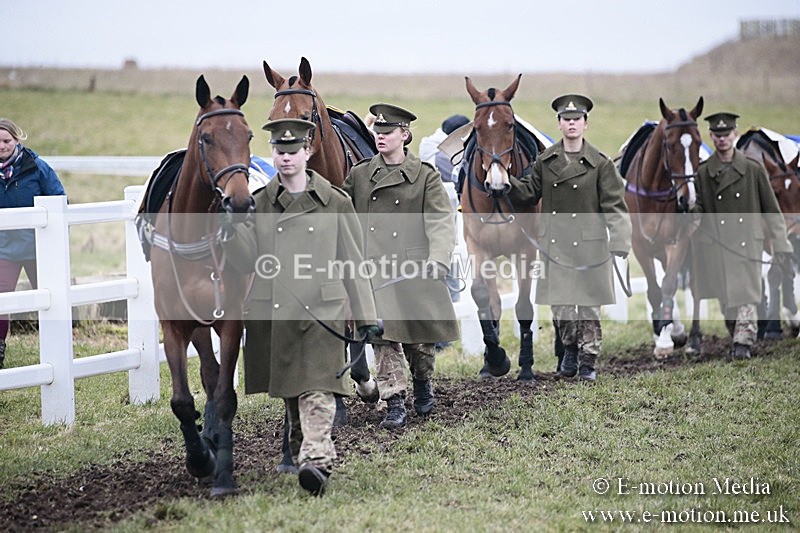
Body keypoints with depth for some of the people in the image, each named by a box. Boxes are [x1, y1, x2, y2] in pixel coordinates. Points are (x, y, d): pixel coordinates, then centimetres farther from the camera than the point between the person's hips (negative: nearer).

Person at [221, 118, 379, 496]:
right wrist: (234, 227, -13)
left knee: (316, 389, -14)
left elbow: (352, 263, 6)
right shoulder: (259, 203, 8)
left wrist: (366, 316, 4)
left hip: (320, 310, -3)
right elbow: (247, 263, 3)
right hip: (272, 312, 3)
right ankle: (299, 449, 29)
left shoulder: (335, 203, 3)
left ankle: (317, 461, -23)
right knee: (289, 394, 12)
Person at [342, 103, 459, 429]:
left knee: (420, 338, 8)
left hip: (414, 267, -1)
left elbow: (441, 221, -7)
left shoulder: (425, 176, 2)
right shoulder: (359, 175, 9)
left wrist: (438, 259, -22)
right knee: (384, 338, -6)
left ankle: (422, 383, 37)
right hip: (374, 269, 1)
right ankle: (394, 405, 1)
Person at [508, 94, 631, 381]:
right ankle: (569, 350, 29)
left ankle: (588, 360, 13)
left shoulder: (600, 163, -5)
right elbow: (530, 191, 16)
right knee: (559, 302, 8)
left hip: (589, 243, -3)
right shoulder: (546, 161, 5)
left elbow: (614, 205, -9)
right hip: (554, 243, 3)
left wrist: (620, 243, -19)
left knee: (589, 302, 3)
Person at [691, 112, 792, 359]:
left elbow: (771, 209, 5)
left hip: (748, 243, -1)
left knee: (747, 295, -9)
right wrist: (692, 210, -19)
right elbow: (697, 209, 6)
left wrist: (781, 244, 2)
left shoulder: (753, 169, 3)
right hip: (716, 245, 1)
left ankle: (744, 342, -9)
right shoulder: (702, 172, 5)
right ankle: (736, 338, 21)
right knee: (726, 298, 5)